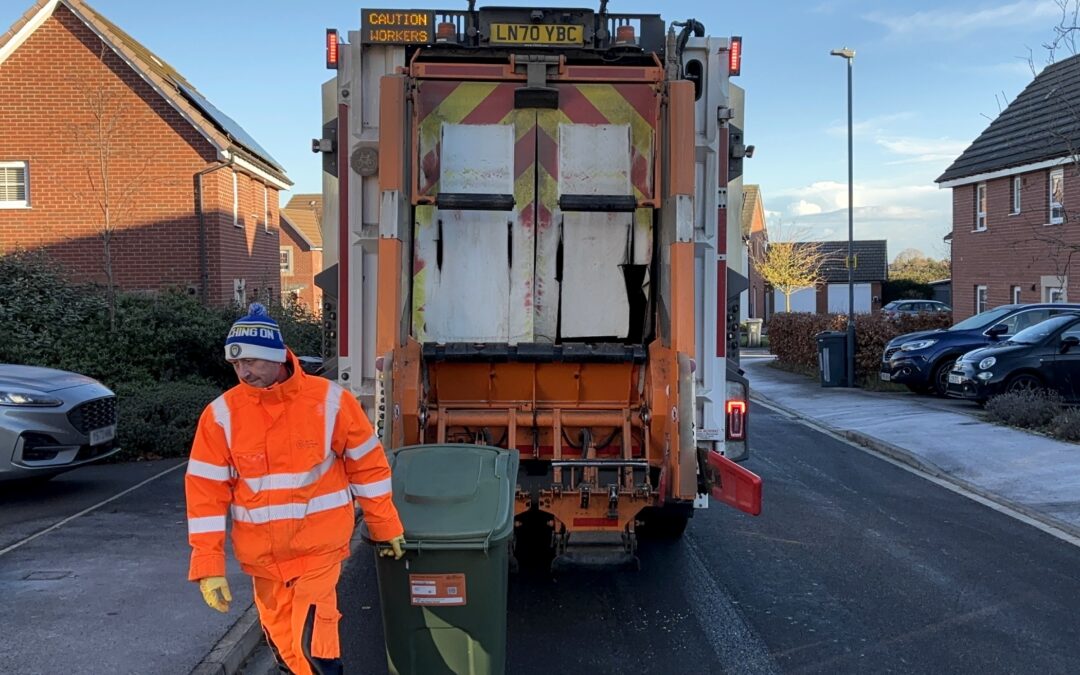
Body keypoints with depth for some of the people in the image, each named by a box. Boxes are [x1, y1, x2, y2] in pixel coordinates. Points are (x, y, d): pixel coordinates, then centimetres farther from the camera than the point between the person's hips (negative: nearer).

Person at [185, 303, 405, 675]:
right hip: (262, 553, 3)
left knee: (313, 645, -11)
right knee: (283, 643, 17)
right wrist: (208, 562, -8)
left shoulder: (329, 401, -11)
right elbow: (206, 490, -5)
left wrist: (385, 527, 4)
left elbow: (367, 465, -1)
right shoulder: (221, 414, -7)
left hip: (319, 545, -2)